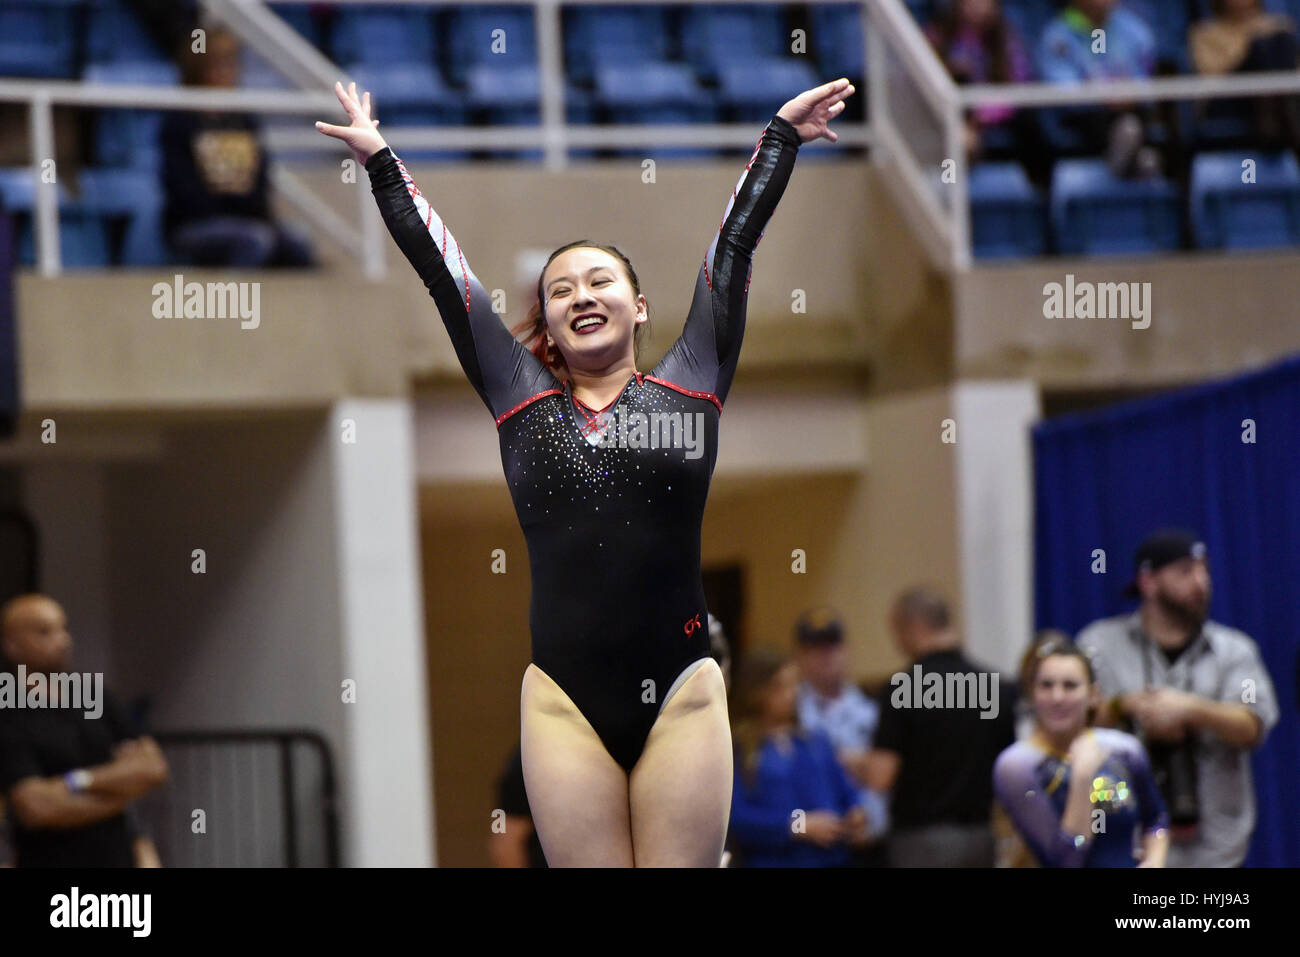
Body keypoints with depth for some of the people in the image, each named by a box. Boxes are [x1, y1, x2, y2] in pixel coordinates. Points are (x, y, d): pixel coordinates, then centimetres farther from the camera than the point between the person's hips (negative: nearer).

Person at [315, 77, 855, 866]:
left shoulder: (690, 385, 9)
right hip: (565, 702, 1)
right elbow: (439, 266, 14)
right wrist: (380, 158, 17)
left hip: (680, 696, -1)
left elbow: (735, 242, 13)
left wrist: (782, 135, 18)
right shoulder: (522, 400, 10)